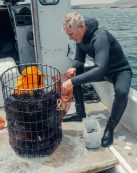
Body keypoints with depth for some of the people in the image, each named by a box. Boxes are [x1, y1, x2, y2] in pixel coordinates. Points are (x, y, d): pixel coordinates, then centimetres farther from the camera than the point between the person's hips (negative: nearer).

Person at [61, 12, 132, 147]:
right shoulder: (80, 38, -8)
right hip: (102, 69, 8)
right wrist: (73, 68, -21)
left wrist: (73, 82, -49)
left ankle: (110, 128, -14)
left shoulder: (100, 37, -34)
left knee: (121, 92, -38)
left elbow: (100, 69, -46)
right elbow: (79, 60, 3)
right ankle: (80, 113, 8)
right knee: (73, 75, -3)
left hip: (120, 71, -8)